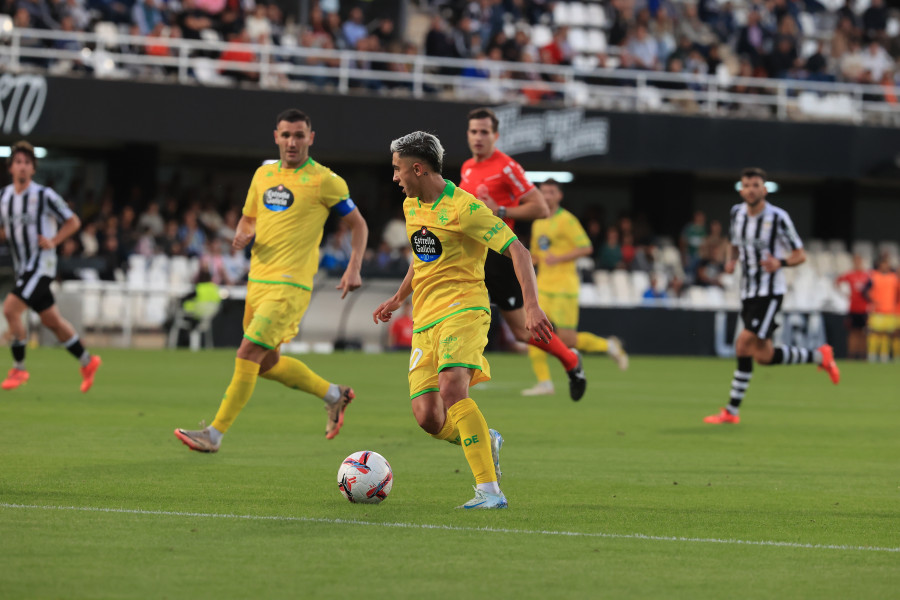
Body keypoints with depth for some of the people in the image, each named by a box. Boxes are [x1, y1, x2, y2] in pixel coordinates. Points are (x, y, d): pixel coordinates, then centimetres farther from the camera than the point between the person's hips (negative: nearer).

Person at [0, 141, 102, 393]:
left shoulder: (44, 195, -10)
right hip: (23, 267, 6)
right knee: (51, 320, 11)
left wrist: (53, 241, -14)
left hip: (41, 263, -6)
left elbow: (73, 221, -2)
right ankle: (87, 361, 26)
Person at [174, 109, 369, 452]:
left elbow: (358, 224, 3)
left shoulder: (324, 181, -5)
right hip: (258, 280, 8)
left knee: (248, 354, -16)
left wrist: (354, 269, -10)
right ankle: (334, 395, 35)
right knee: (267, 363, 15)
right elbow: (248, 218, 24)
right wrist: (242, 234, 0)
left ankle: (215, 434, -13)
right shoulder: (264, 175, 12)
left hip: (290, 285, -8)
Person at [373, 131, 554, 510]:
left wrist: (531, 307, -26)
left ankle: (489, 491, -29)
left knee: (452, 388, -30)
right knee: (428, 418, -6)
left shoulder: (463, 208, -12)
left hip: (463, 308, -7)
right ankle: (485, 441, 25)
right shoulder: (411, 206, 14)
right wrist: (398, 298, 36)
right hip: (424, 321, 7)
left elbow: (518, 251, -15)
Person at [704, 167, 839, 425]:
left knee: (744, 344, -17)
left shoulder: (778, 218, -10)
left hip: (770, 291, -7)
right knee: (764, 356, 5)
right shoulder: (737, 213, 7)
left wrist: (780, 263, -25)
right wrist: (731, 259, 0)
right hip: (748, 292, 7)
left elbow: (800, 255, -5)